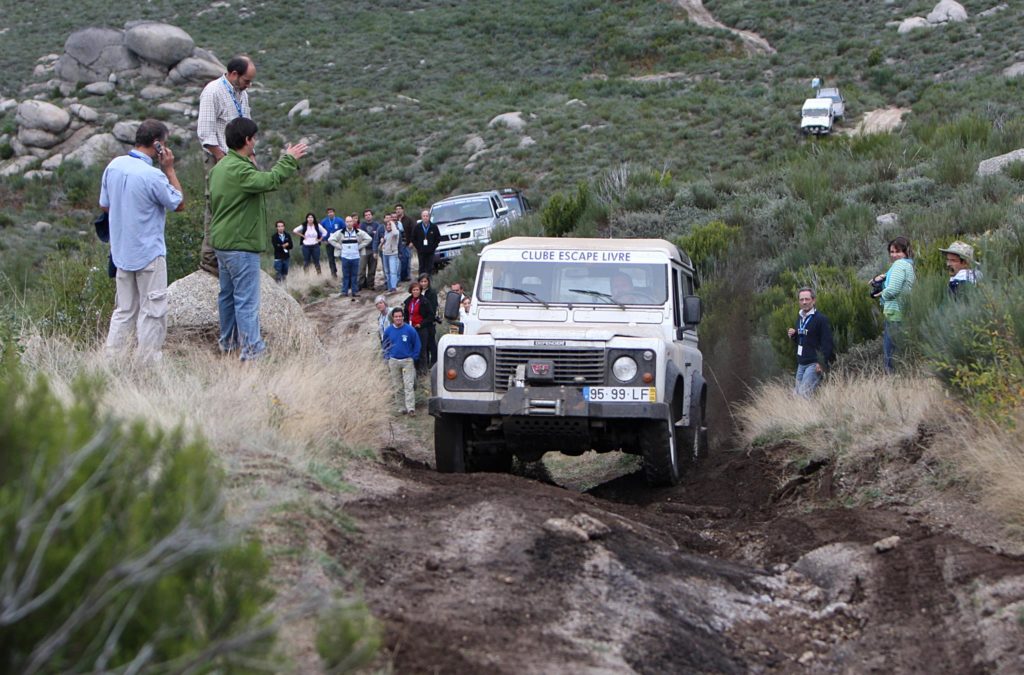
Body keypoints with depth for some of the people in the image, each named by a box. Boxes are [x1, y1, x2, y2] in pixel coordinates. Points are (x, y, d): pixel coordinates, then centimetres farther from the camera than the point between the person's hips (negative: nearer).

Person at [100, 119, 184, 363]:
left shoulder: (113, 166, 0)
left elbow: (104, 205, 10)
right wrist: (169, 169, -6)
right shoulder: (153, 175, -21)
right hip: (149, 252, -7)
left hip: (120, 250, 7)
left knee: (124, 309, 15)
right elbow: (179, 203, -7)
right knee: (153, 310, 4)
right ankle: (149, 360, 6)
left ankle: (111, 357, 12)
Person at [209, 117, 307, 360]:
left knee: (227, 294, 19)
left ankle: (228, 341, 30)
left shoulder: (219, 167, 11)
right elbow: (269, 181, -33)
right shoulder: (239, 170, -22)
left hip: (222, 241, 10)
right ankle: (251, 349, -8)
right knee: (247, 299, -7)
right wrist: (288, 160, -19)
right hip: (241, 245, -10)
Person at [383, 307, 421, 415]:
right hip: (394, 361, 3)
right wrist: (387, 358, 9)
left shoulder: (409, 330, -6)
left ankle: (411, 408, -16)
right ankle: (401, 407, 16)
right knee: (398, 387, 8)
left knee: (409, 385, -11)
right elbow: (385, 345, 17)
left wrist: (414, 358, -2)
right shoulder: (388, 330, 3)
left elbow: (417, 344, 2)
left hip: (407, 361, -3)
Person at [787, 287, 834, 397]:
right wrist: (793, 335, 4)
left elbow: (827, 343, -15)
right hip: (801, 363, 8)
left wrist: (822, 363, -22)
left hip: (814, 364, -8)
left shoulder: (821, 319, -10)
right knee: (797, 394, 6)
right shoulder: (799, 317, 14)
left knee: (804, 394, -17)